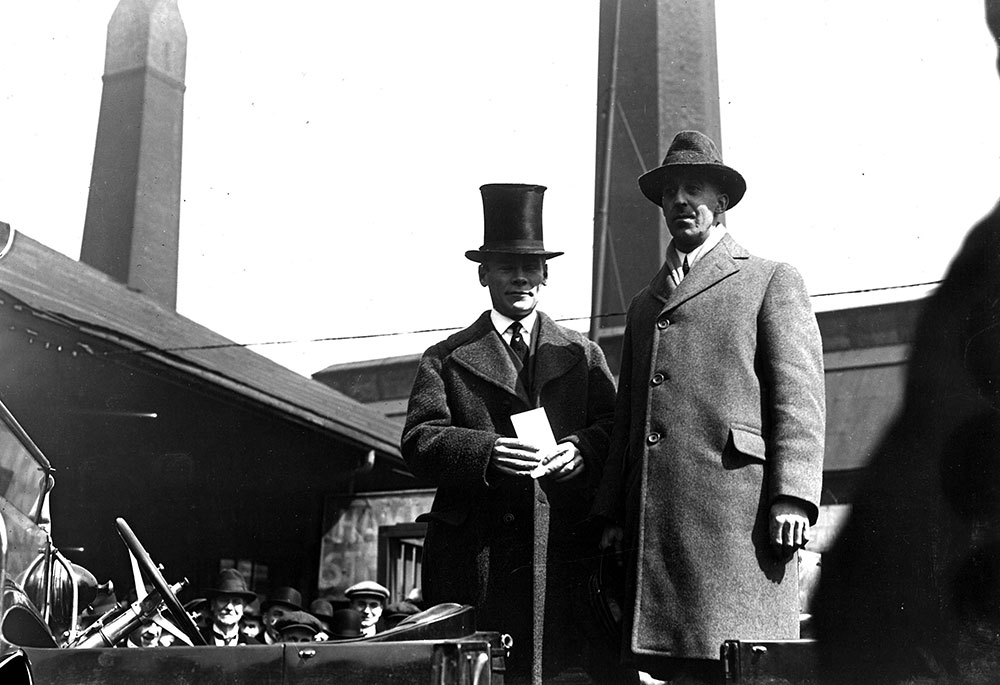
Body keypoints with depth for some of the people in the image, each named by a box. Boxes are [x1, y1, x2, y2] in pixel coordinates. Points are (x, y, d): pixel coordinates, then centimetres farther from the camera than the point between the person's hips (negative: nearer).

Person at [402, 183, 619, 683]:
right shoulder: (446, 358, 14)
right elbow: (419, 442, 1)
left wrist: (582, 449, -13)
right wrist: (488, 451, -17)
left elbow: (617, 429, 9)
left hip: (564, 546, 1)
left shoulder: (582, 354, 19)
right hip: (475, 549, -1)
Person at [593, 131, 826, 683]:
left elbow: (800, 396, 0)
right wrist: (613, 513, 14)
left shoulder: (772, 281, 11)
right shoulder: (644, 305, 28)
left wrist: (792, 497, -13)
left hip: (738, 508, -5)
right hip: (653, 522, 5)